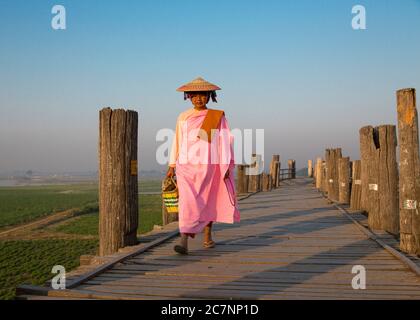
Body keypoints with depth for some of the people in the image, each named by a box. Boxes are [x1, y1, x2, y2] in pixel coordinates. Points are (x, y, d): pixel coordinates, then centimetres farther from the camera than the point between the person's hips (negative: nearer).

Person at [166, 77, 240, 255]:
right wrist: (172, 166, 10)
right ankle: (184, 243, -13)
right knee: (187, 202, -11)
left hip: (209, 166, -1)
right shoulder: (183, 117, 9)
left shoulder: (218, 117, 2)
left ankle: (207, 237, 25)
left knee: (208, 203, 8)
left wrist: (227, 166, -8)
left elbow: (225, 141, -1)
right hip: (187, 166, 1)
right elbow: (177, 142, 13)